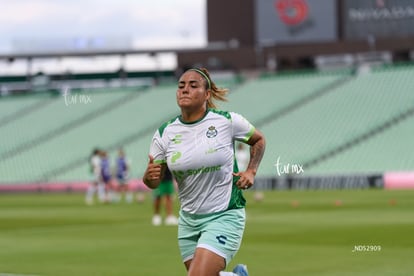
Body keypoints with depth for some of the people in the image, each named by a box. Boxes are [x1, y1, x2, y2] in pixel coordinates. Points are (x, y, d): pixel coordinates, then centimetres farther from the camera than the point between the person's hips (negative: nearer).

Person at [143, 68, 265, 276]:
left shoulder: (227, 121, -9)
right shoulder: (165, 133, -3)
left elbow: (258, 140, 10)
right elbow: (154, 182, 0)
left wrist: (250, 171, -3)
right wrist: (149, 176, -23)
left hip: (224, 217, -5)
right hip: (189, 219, 5)